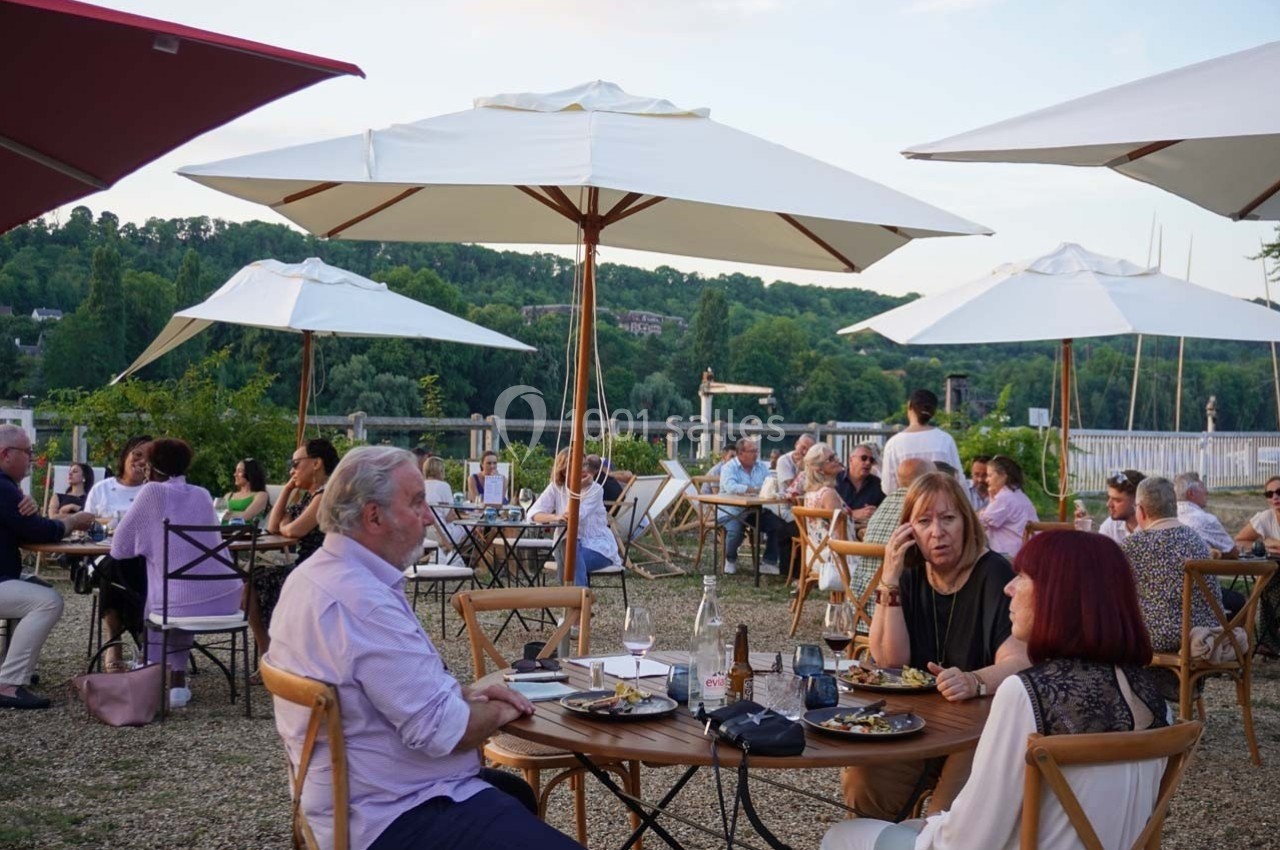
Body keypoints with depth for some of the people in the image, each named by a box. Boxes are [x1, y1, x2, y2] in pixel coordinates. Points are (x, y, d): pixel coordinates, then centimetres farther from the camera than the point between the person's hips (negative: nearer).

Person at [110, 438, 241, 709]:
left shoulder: (153, 492, 3)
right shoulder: (203, 495, 17)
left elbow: (119, 549, 6)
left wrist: (148, 543, 23)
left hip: (184, 605, -4)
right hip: (227, 600, 4)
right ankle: (177, 680, 32)